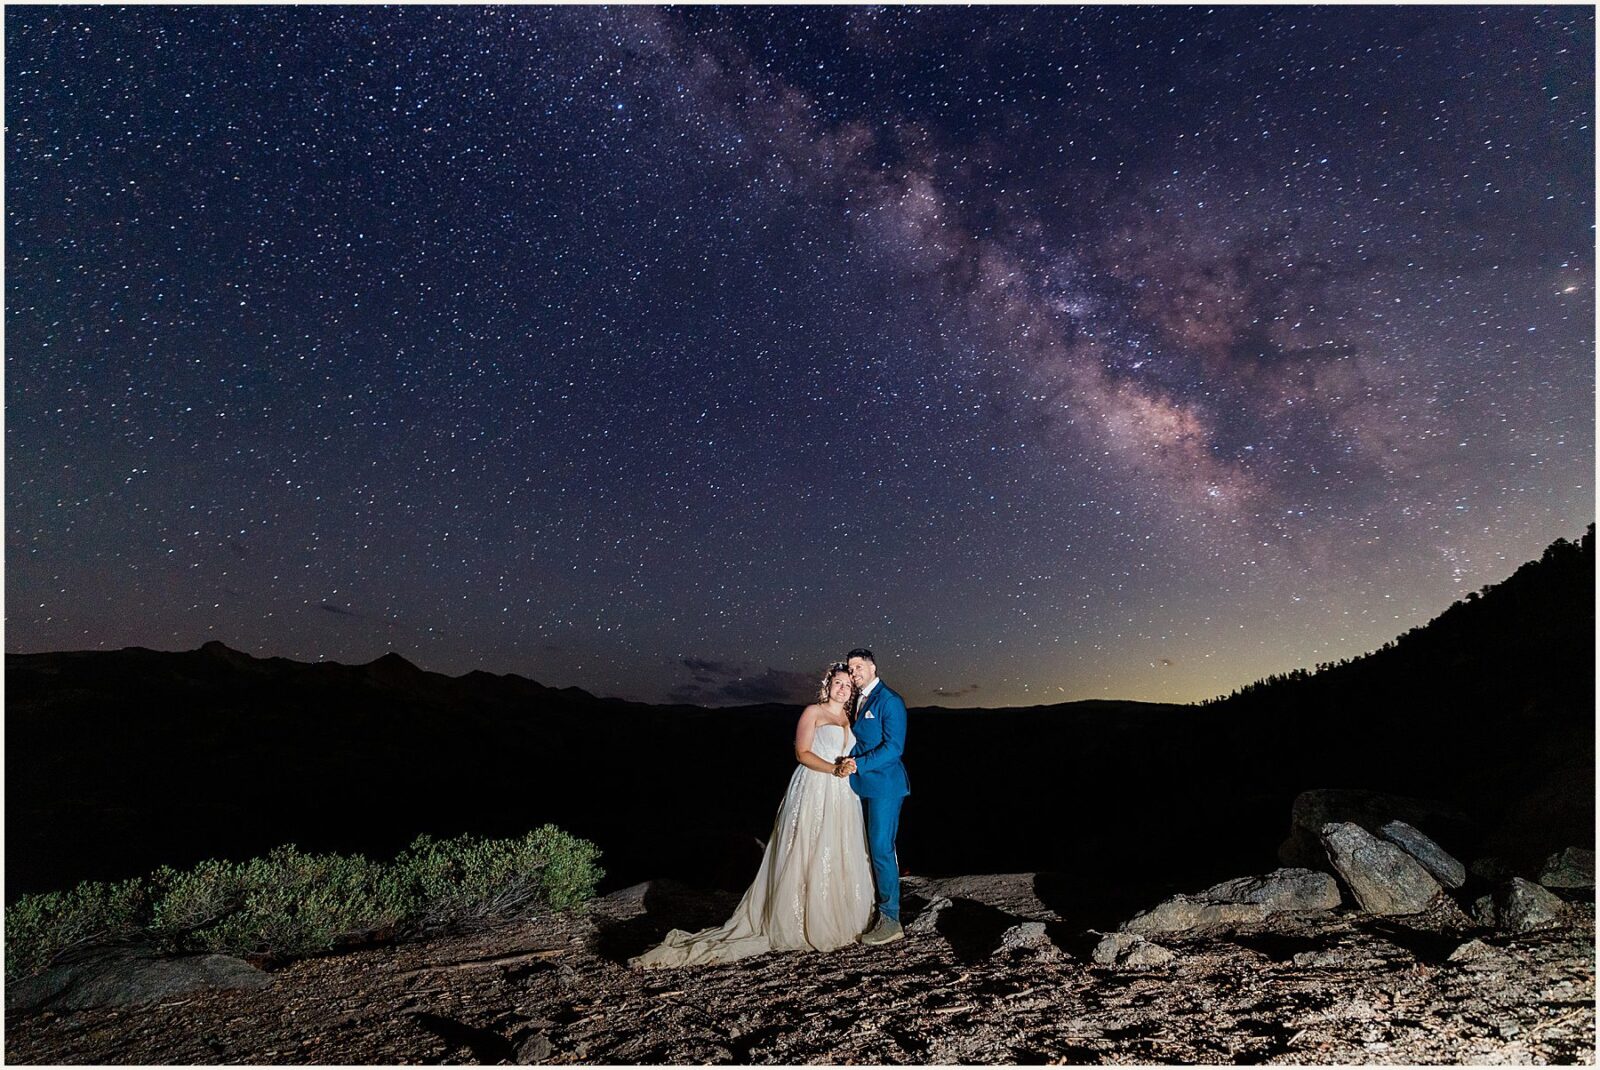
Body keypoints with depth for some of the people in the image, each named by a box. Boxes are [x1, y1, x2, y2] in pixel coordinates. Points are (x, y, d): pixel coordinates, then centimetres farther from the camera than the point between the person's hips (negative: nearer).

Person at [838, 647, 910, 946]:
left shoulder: (889, 700, -12)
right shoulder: (858, 700, 14)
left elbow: (894, 747, -17)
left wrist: (860, 763, -21)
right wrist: (849, 762, 5)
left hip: (884, 786, -8)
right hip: (864, 785, 8)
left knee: (881, 849, -6)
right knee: (872, 849, 13)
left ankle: (890, 921, 4)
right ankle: (877, 911, 22)